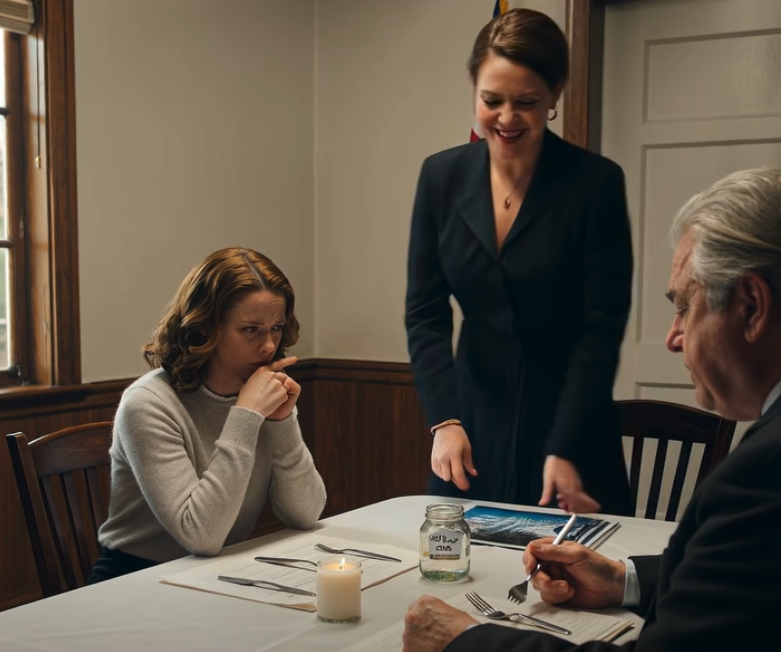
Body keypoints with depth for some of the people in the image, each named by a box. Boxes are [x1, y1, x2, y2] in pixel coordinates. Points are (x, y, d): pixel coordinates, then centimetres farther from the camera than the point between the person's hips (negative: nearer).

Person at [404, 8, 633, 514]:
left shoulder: (596, 183, -11)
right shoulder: (442, 177, -1)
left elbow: (602, 329, -12)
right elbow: (425, 312, -2)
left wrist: (564, 450, -18)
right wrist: (444, 420, -15)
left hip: (568, 421, -3)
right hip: (474, 423, 3)